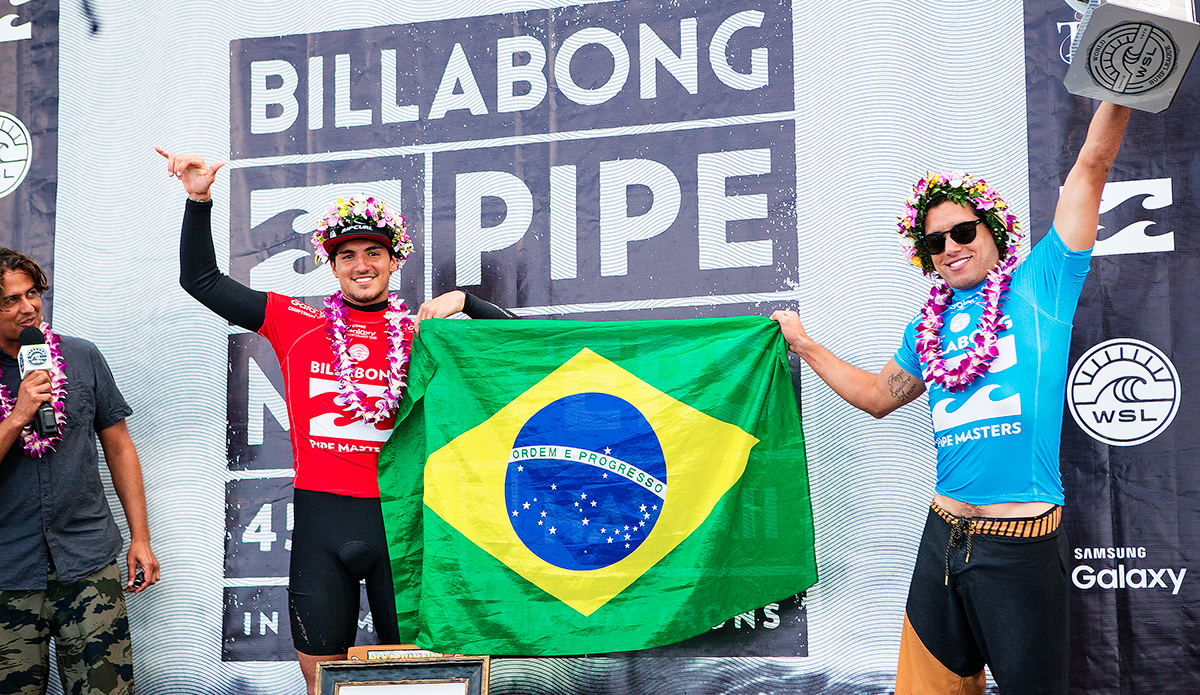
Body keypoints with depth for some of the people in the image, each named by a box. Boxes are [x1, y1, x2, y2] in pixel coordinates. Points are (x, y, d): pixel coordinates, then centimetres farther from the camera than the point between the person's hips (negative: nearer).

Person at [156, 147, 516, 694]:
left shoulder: (420, 330, 5)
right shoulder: (297, 323, 6)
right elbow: (201, 279, 10)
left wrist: (461, 300, -10)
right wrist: (199, 199, 1)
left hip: (400, 514, -1)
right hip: (321, 516, 1)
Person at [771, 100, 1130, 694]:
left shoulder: (1038, 287, 1)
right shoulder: (929, 327, 14)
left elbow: (1092, 164, -5)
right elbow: (878, 397, 28)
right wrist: (803, 344, 30)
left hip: (1021, 546, -5)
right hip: (944, 537, 5)